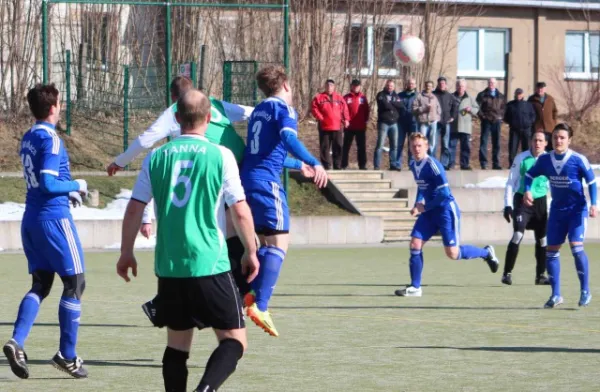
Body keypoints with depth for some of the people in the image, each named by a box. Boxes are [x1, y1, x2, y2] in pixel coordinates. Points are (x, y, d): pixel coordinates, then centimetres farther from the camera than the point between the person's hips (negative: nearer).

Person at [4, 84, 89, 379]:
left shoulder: (28, 138, 11)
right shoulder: (51, 140, -16)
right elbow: (48, 183, -22)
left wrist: (67, 192, 15)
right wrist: (76, 185, -6)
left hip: (31, 219, 8)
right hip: (54, 219, -8)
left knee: (40, 284, 11)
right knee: (75, 283, 3)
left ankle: (17, 342, -8)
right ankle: (67, 356, 5)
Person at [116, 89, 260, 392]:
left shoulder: (156, 157, 4)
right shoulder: (220, 156, -5)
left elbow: (134, 209, 5)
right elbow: (240, 211, -5)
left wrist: (126, 253, 17)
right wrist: (251, 252, 8)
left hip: (169, 267, 4)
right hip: (210, 265, -4)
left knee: (177, 344, 15)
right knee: (234, 340, 1)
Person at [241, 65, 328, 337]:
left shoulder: (258, 111, 22)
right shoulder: (283, 109, -3)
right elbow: (288, 138, -24)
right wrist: (314, 163, -34)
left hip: (247, 180, 8)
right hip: (267, 182, -8)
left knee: (267, 243, 18)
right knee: (279, 242, -9)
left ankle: (252, 296, 9)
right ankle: (260, 306, -19)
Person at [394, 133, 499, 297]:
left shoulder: (432, 165, -20)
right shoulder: (414, 166, 6)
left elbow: (444, 193, -24)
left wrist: (424, 207, -15)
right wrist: (418, 204, 3)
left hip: (446, 210, -8)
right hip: (429, 211, 8)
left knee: (452, 253, -6)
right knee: (415, 244, -4)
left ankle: (486, 253, 19)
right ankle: (415, 287, 3)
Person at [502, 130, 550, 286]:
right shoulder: (521, 158, -8)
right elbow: (511, 182, -2)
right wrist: (508, 205, -7)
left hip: (540, 202, 3)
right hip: (522, 201, -3)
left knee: (542, 239, 7)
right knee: (518, 235, -17)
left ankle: (540, 275, 20)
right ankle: (507, 273, -10)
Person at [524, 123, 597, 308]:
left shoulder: (579, 160, -15)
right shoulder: (545, 160, -4)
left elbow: (592, 182, -6)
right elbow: (530, 175, 11)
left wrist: (594, 204, -15)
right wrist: (527, 190, -7)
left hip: (577, 209, -5)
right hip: (557, 210, 5)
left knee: (576, 246, -18)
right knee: (551, 251, 2)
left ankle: (585, 291, -5)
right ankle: (556, 294, 13)